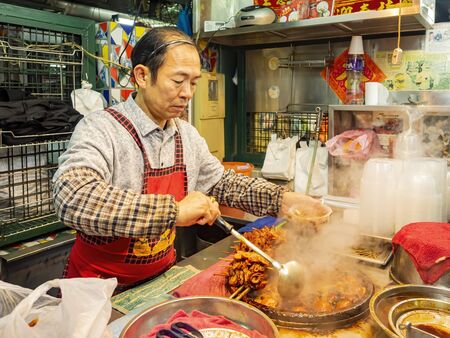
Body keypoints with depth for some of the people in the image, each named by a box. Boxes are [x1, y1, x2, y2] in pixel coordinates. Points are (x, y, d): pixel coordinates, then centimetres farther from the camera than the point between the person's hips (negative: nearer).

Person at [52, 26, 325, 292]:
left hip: (162, 274, 5)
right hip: (101, 286, -4)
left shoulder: (187, 135, 2)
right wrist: (175, 211, -36)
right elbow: (73, 198, -35)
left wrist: (282, 199, -1)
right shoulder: (101, 130, -19)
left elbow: (222, 182, 11)